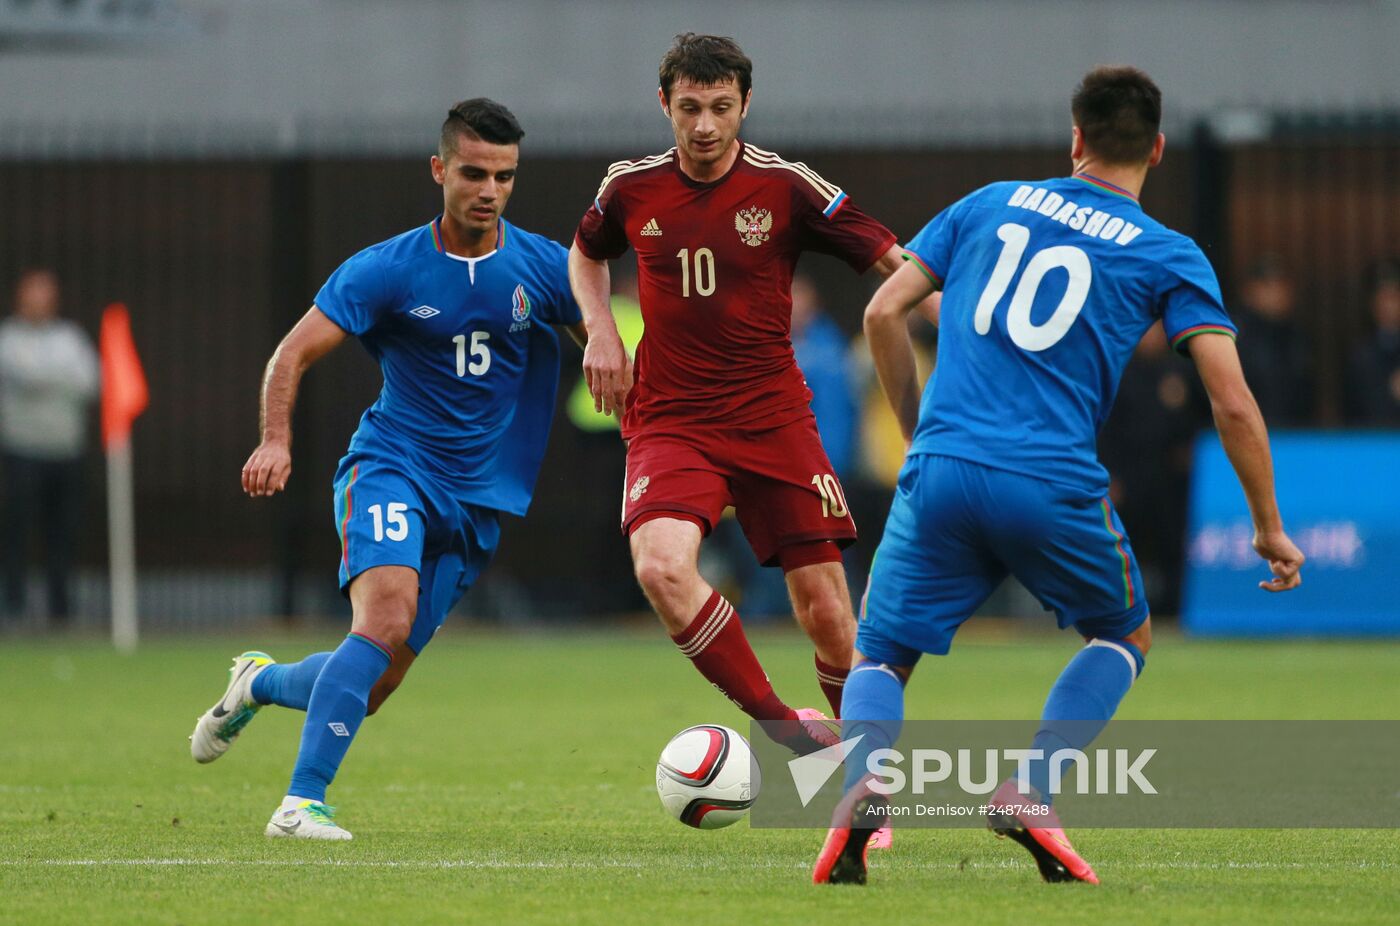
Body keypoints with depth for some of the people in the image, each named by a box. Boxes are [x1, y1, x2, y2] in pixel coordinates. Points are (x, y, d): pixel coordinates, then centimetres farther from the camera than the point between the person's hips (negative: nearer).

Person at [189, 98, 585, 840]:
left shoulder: (543, 268, 0)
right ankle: (302, 802, -27)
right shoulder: (386, 270, -6)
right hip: (391, 466, -3)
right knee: (386, 617, -30)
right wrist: (276, 441, -24)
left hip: (475, 497, 3)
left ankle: (261, 683, 35)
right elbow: (295, 353, -7)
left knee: (377, 681, 2)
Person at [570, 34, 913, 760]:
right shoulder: (631, 188, 2)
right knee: (661, 566, -28)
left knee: (827, 614, -4)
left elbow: (896, 264, -5)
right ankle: (782, 727, -15)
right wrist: (601, 332, 8)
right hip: (669, 421, 1)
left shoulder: (786, 187, -6)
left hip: (773, 420, -1)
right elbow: (586, 253, 24)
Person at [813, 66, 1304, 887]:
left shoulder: (991, 204, 16)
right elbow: (1233, 405, 1)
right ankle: (1031, 793, 1)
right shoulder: (1170, 257, 8)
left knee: (879, 659, 15)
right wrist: (1270, 530, 12)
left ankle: (865, 781, -19)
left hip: (940, 473, 2)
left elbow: (884, 312, 13)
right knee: (1125, 636, 24)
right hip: (1055, 485, -2)